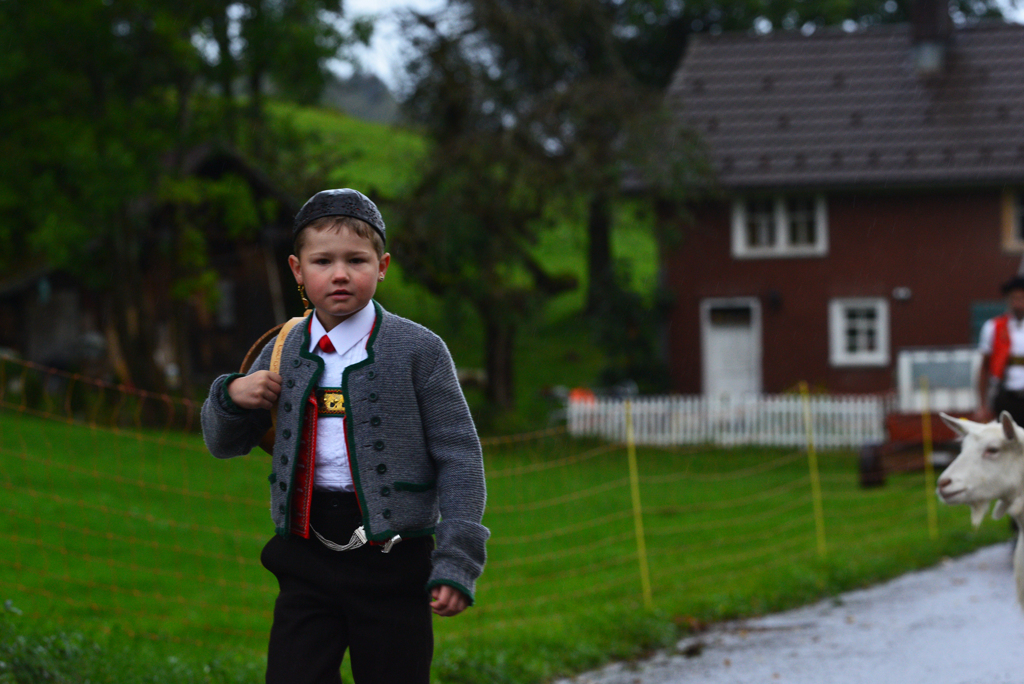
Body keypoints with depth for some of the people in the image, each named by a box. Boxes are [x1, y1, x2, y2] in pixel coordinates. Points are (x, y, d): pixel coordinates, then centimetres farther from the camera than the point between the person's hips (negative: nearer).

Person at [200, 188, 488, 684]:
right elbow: (225, 444, 19)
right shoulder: (285, 352, 8)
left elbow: (458, 457, -5)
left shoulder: (418, 350, -4)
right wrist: (232, 396, -4)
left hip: (391, 565, -3)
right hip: (306, 559, 3)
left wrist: (456, 562, -12)